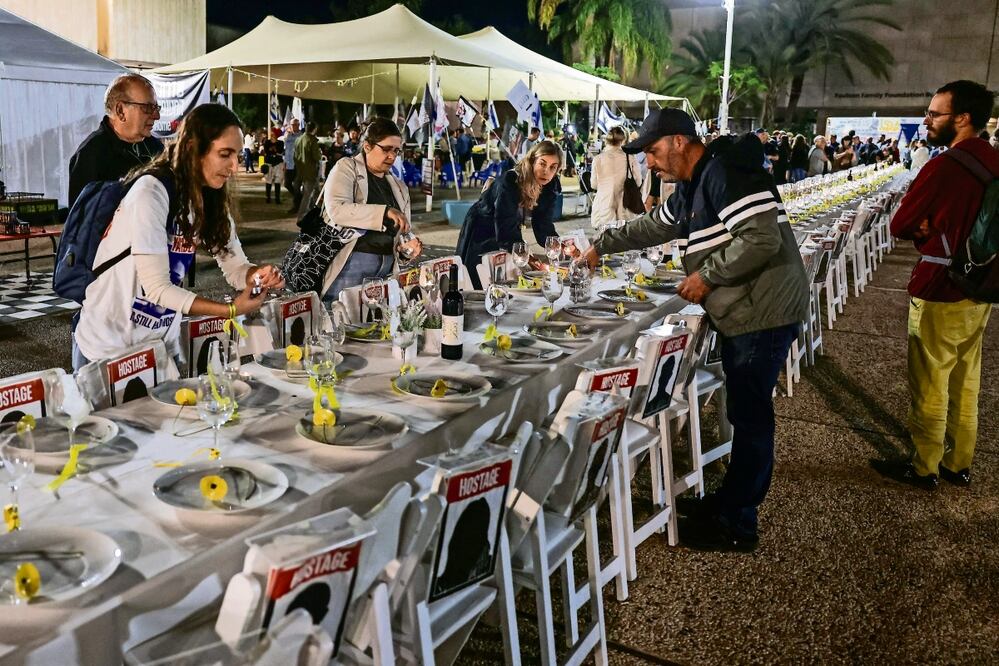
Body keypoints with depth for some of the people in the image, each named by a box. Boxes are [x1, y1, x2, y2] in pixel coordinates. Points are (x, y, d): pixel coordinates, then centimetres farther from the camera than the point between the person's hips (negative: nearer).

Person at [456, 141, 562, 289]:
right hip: (480, 237, -6)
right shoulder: (509, 182, -32)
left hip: (509, 237, 6)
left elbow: (544, 227, -12)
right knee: (482, 289, -1)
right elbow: (505, 230, -38)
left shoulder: (550, 186, -13)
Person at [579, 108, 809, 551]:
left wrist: (707, 275, -19)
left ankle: (736, 524, 7)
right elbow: (654, 226, 31)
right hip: (738, 313, 10)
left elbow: (761, 239, -26)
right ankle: (735, 498, 27)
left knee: (749, 415, -3)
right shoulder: (692, 185, 16)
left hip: (763, 312, -10)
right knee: (744, 412, 16)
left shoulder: (726, 173, -17)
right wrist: (603, 246, 31)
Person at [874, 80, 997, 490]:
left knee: (929, 385, 5)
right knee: (965, 382, 16)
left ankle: (924, 468, 16)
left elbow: (899, 226, -14)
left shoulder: (943, 167, -21)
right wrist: (934, 229, -1)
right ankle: (958, 464, 28)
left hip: (939, 292, -8)